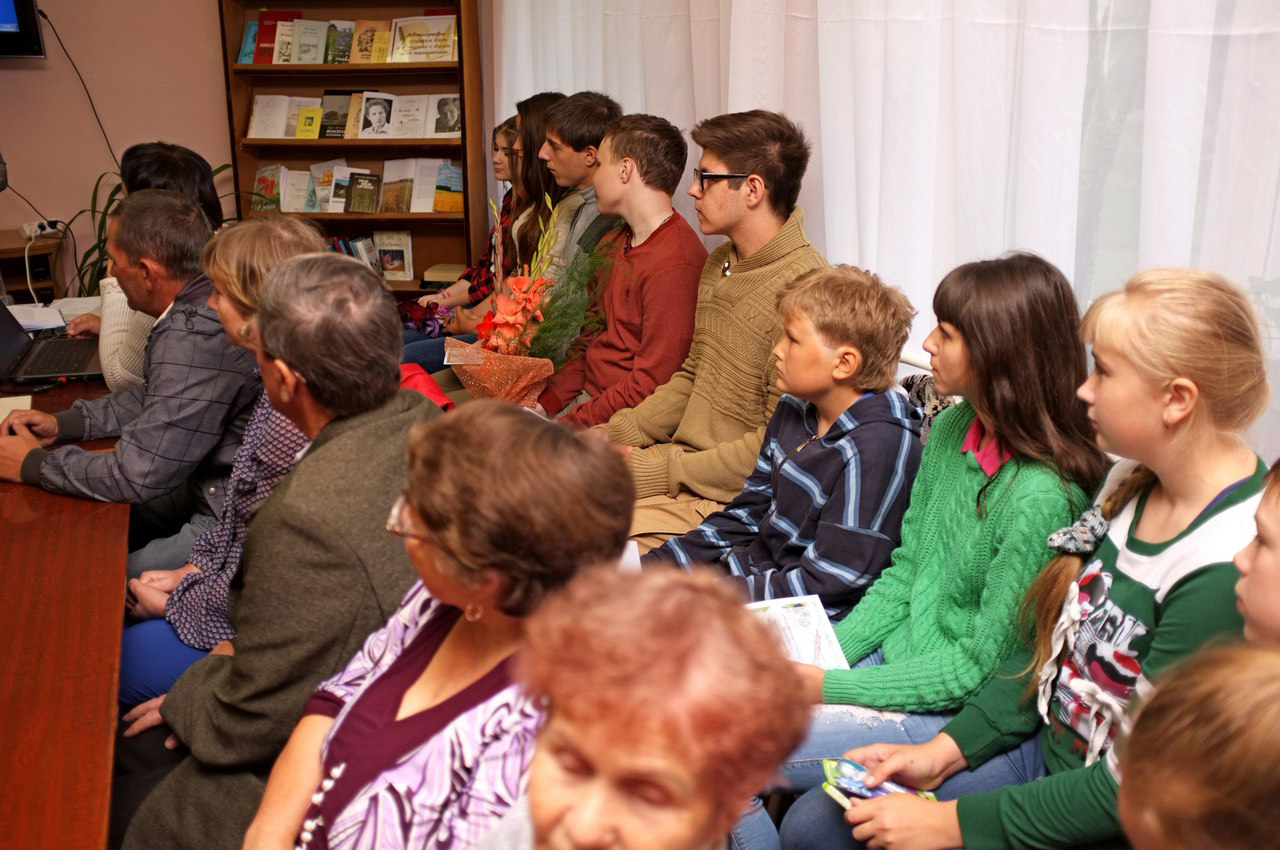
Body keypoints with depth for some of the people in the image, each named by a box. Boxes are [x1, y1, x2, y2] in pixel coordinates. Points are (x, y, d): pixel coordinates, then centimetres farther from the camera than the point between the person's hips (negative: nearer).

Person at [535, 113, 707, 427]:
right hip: (585, 398, 9)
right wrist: (542, 404, 2)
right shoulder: (613, 245, 13)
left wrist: (568, 425, -19)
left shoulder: (674, 265, -21)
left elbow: (649, 387, -22)